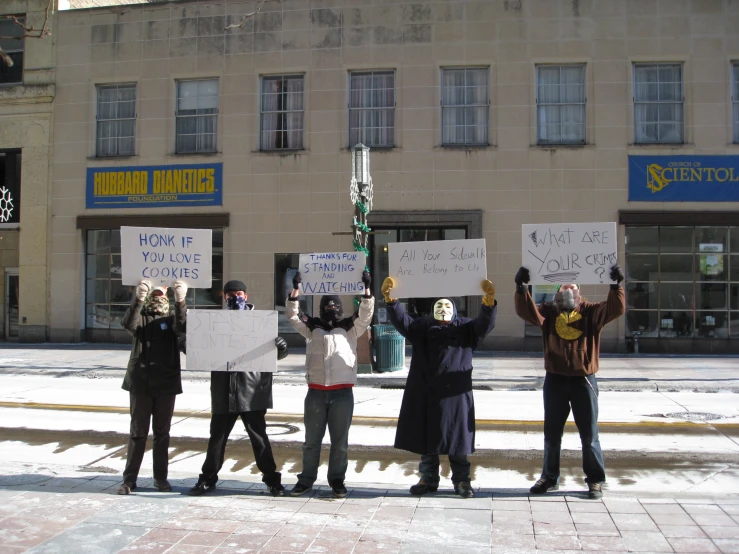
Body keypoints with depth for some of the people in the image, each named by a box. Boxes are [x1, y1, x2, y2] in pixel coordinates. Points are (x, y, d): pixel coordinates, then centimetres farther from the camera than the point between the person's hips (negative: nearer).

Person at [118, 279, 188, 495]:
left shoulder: (171, 319, 4)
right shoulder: (141, 317, 3)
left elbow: (182, 327, -20)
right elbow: (128, 324, -21)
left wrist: (180, 301, -38)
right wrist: (137, 299, -39)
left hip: (166, 384, 1)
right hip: (140, 382, -1)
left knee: (162, 432, 9)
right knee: (138, 432, 4)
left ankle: (161, 477, 17)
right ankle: (129, 478, 11)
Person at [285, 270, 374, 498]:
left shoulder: (350, 328, 8)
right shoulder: (312, 327, 11)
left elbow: (365, 314, -3)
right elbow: (293, 315, 3)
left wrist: (366, 289, -14)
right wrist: (296, 290, -8)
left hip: (342, 392, -1)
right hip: (315, 391, 1)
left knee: (340, 440, 6)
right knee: (312, 439, 10)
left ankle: (337, 479, 18)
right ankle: (306, 479, 21)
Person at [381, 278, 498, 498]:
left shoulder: (465, 327, 11)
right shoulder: (422, 326, 11)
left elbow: (485, 324, -7)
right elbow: (401, 321, -4)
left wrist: (489, 300, -26)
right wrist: (390, 299, -22)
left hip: (456, 393, -1)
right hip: (425, 393, 1)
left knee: (457, 437, 5)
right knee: (426, 438, 8)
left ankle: (461, 480, 18)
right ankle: (428, 479, 21)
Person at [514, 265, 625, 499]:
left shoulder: (591, 311, -2)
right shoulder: (549, 311, 0)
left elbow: (616, 309, -15)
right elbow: (527, 312, -15)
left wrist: (616, 286, -31)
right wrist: (521, 289, -30)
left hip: (583, 380, -2)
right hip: (554, 380, 2)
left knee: (589, 433, 7)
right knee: (552, 432, 12)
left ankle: (595, 480, 19)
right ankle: (549, 477, 26)